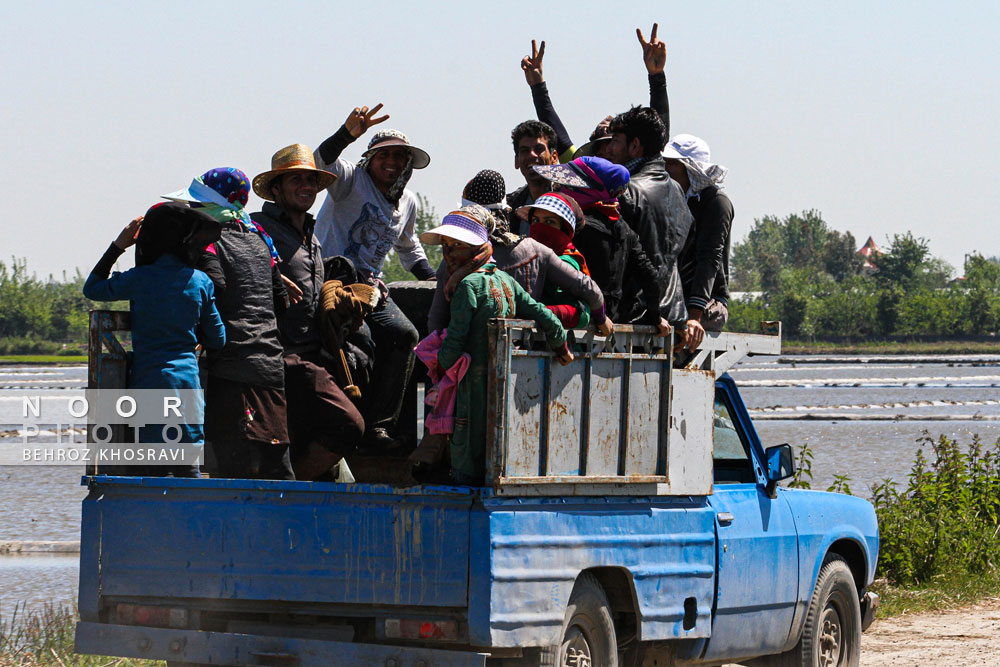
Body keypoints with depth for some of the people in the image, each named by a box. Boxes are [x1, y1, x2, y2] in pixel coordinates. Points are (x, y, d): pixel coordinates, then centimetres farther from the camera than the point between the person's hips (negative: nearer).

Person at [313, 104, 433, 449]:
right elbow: (324, 161, -27)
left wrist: (433, 279, 29)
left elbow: (408, 246, 36)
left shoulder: (408, 203, 17)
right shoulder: (352, 180, -4)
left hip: (369, 283, 7)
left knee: (404, 335, -13)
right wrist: (349, 133, -44)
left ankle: (378, 424, -9)